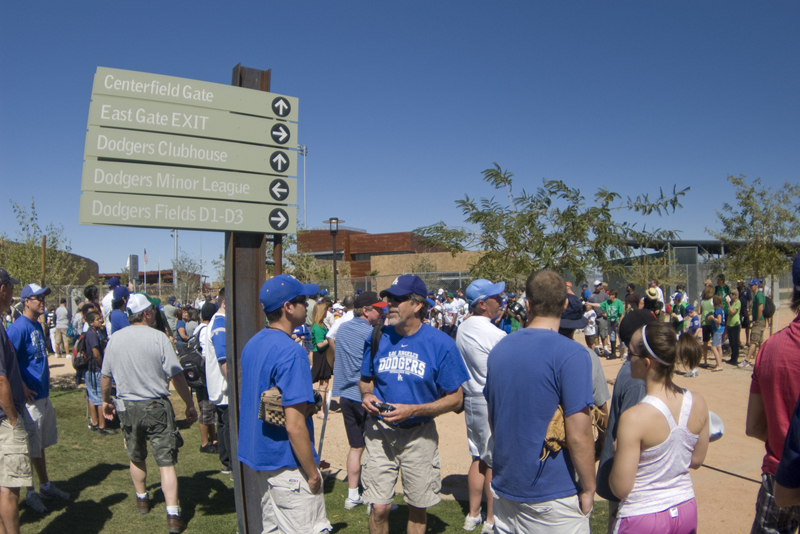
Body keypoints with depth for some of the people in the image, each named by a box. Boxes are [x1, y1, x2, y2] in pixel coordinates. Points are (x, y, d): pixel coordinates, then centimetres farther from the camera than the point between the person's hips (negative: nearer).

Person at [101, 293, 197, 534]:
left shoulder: (114, 339, 0)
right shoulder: (158, 337, -13)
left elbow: (105, 376, 8)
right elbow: (176, 376, -13)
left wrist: (106, 400, 26)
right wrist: (190, 405, -3)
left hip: (127, 407, 4)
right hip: (157, 406, -4)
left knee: (136, 458, 24)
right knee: (166, 462, 0)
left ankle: (142, 499, 42)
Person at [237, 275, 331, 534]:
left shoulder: (252, 344, 5)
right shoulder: (291, 352, -23)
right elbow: (294, 425, -25)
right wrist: (312, 472, -15)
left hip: (259, 455, 9)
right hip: (287, 464, -9)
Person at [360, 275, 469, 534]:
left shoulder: (440, 343, -12)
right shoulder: (378, 337, -2)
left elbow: (455, 397, -9)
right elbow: (365, 379, 14)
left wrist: (413, 410, -20)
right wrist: (366, 395, -9)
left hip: (419, 434, -1)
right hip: (379, 431, 2)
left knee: (418, 507, 14)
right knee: (379, 508, 3)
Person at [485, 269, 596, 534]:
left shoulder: (499, 349, 2)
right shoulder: (570, 354, -18)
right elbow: (579, 435, -19)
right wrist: (589, 488, -6)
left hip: (504, 485, 6)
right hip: (551, 493, -6)